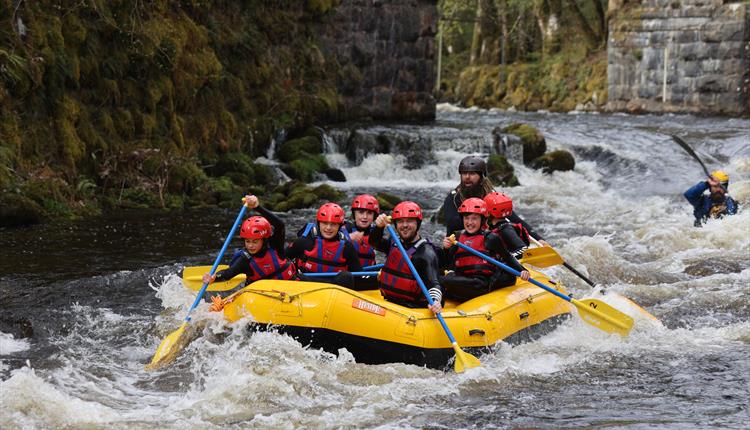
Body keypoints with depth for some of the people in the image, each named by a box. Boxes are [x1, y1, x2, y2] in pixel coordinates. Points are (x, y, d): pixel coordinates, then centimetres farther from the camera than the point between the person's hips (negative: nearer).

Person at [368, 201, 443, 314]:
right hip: (390, 303, 7)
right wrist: (379, 227, -14)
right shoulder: (395, 243, 15)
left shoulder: (426, 253, -10)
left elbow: (432, 283, -18)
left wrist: (435, 301, -39)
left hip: (413, 308, -7)